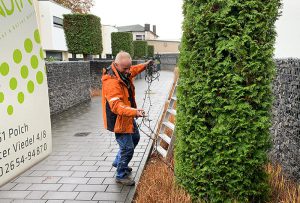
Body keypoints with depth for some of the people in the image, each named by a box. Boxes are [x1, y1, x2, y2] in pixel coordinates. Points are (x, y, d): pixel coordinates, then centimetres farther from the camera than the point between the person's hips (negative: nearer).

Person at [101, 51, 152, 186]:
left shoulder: (124, 73, -2)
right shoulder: (111, 82, -33)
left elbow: (133, 71, 25)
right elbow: (117, 106, -44)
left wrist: (144, 66, 14)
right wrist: (134, 111, -57)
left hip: (127, 116, 10)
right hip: (118, 120, -10)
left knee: (135, 138, 26)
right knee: (127, 148, -4)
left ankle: (118, 162, 44)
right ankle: (121, 176, 20)